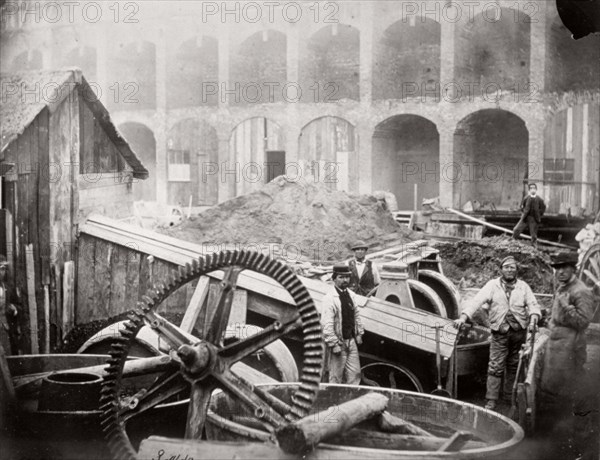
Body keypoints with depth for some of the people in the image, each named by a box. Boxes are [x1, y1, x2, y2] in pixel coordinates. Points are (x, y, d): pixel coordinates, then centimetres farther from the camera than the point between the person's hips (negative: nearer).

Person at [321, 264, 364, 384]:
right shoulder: (329, 298, -15)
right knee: (336, 377, 1)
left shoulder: (351, 295, 9)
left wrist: (359, 334, 13)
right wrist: (333, 344, -20)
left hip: (351, 341, 7)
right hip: (338, 342, -7)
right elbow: (326, 323, -19)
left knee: (355, 373, 9)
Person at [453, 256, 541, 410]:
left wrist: (534, 318, -21)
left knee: (514, 366, 12)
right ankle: (491, 400, -1)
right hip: (499, 334, -2)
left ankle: (510, 396, 27)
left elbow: (533, 305, 1)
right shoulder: (492, 285, -1)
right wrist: (463, 317, -25)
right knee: (495, 367, -6)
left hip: (519, 332, 2)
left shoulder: (523, 287, 6)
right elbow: (477, 300, -12)